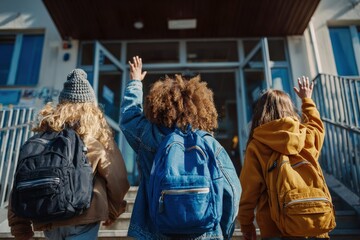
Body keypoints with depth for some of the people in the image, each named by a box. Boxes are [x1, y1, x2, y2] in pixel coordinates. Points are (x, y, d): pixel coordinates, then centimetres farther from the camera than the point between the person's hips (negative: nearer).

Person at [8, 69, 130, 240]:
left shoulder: (43, 133, 3)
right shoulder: (98, 136, -5)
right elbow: (116, 179, -3)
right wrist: (113, 211, 13)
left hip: (46, 219, 5)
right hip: (83, 216, -4)